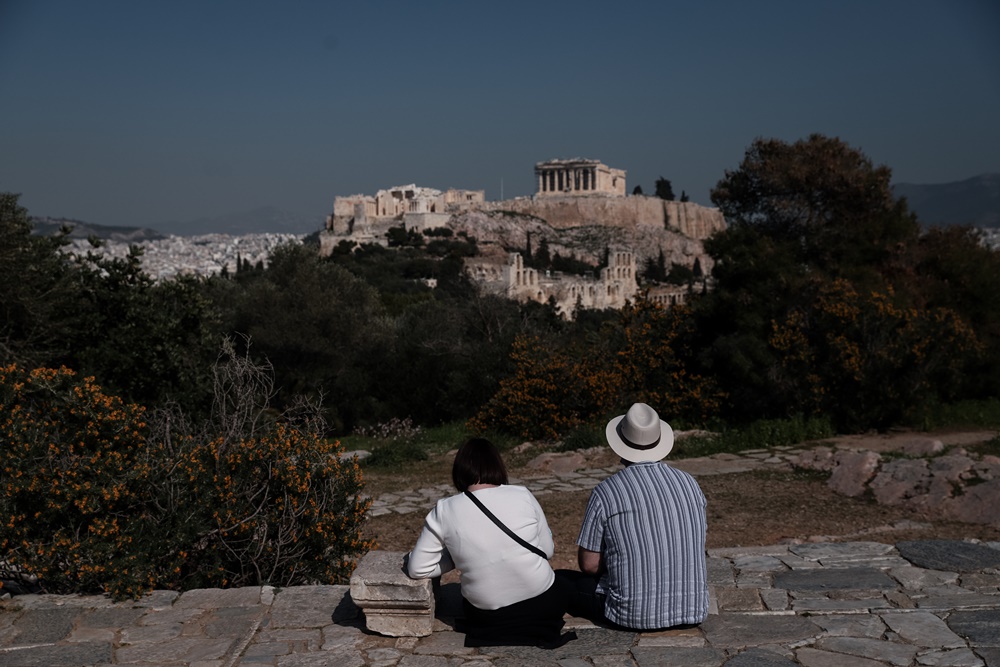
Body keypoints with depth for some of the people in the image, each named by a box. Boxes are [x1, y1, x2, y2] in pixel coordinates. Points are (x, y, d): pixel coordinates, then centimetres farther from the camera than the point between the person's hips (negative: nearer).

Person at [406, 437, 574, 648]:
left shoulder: (444, 511, -11)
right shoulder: (522, 495, -11)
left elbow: (417, 569, -4)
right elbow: (547, 551, 1)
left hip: (487, 617, 0)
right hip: (543, 606, 0)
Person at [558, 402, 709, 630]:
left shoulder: (605, 492, -10)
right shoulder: (690, 483, 3)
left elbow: (589, 565, -6)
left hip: (635, 614, -4)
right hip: (693, 610, 5)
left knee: (559, 580, 14)